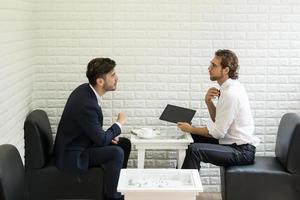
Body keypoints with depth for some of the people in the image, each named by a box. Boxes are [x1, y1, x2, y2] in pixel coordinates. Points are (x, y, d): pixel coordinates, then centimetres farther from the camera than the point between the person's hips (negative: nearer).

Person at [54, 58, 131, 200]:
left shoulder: (86, 90, -3)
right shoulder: (86, 104, -31)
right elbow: (101, 140, -23)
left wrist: (109, 135, -1)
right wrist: (119, 124, -8)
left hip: (80, 142, 10)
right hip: (72, 156, -10)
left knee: (125, 143, 10)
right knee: (116, 152, -25)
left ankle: (118, 182, 23)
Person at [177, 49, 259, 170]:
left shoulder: (231, 94, -22)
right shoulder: (230, 87, 8)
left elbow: (218, 132, -18)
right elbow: (217, 120, 13)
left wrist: (190, 129, -7)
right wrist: (208, 101, -4)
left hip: (242, 151, -10)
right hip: (234, 143, 10)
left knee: (194, 150, -26)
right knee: (194, 137, 16)